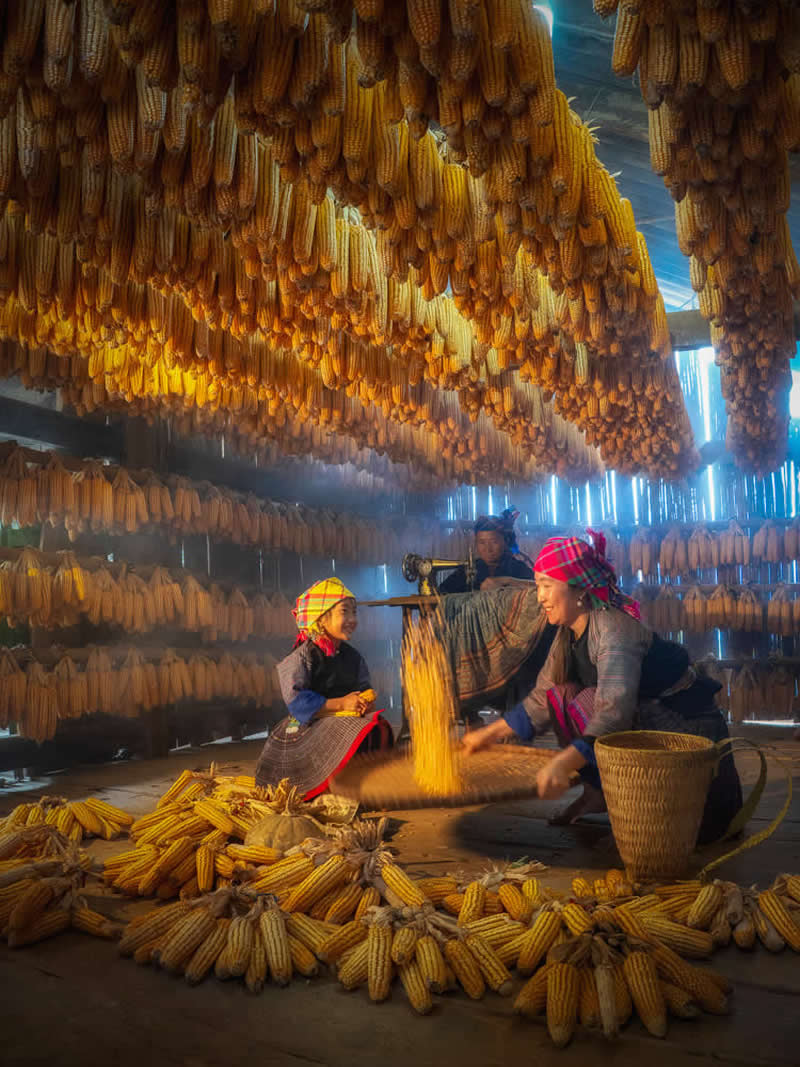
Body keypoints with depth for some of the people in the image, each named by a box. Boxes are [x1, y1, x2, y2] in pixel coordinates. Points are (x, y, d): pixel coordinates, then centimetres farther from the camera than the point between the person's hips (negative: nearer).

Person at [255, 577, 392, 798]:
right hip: (307, 727, -6)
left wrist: (366, 702, -16)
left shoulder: (353, 657, 11)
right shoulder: (302, 656, -10)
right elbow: (297, 702, -18)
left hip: (347, 718, 6)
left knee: (380, 729, -19)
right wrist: (340, 704, -21)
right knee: (354, 735, -31)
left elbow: (363, 689, 10)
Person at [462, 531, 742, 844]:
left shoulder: (614, 628, -28)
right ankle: (600, 793, 3)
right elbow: (541, 700, 7)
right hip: (643, 729, 7)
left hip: (686, 730, -7)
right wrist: (489, 734, 5)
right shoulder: (568, 635, -1)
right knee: (561, 694, -7)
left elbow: (616, 709, -41)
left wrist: (564, 762, -51)